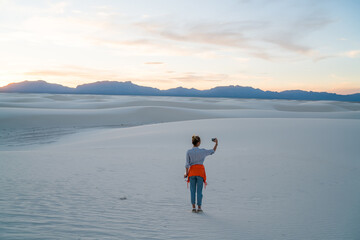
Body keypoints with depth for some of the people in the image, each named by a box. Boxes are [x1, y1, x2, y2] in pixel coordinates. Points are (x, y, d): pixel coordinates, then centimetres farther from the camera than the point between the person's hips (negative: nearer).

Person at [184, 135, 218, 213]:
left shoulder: (188, 152, -4)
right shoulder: (202, 151, -5)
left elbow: (187, 164, -4)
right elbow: (212, 151, 10)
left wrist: (186, 173, 6)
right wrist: (216, 143, 21)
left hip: (192, 171, 1)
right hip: (200, 171, -1)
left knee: (192, 190, 8)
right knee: (199, 190, 4)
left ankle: (193, 207, 7)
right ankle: (199, 208, 6)